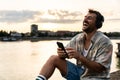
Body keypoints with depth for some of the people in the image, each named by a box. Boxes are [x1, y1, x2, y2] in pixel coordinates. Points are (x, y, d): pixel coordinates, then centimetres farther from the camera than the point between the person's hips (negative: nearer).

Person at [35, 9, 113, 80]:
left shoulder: (104, 42, -17)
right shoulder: (78, 38, 1)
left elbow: (99, 68, -21)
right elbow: (65, 53, 2)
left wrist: (79, 57, -33)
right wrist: (62, 54, -23)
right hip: (79, 72, 6)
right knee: (54, 58, -6)